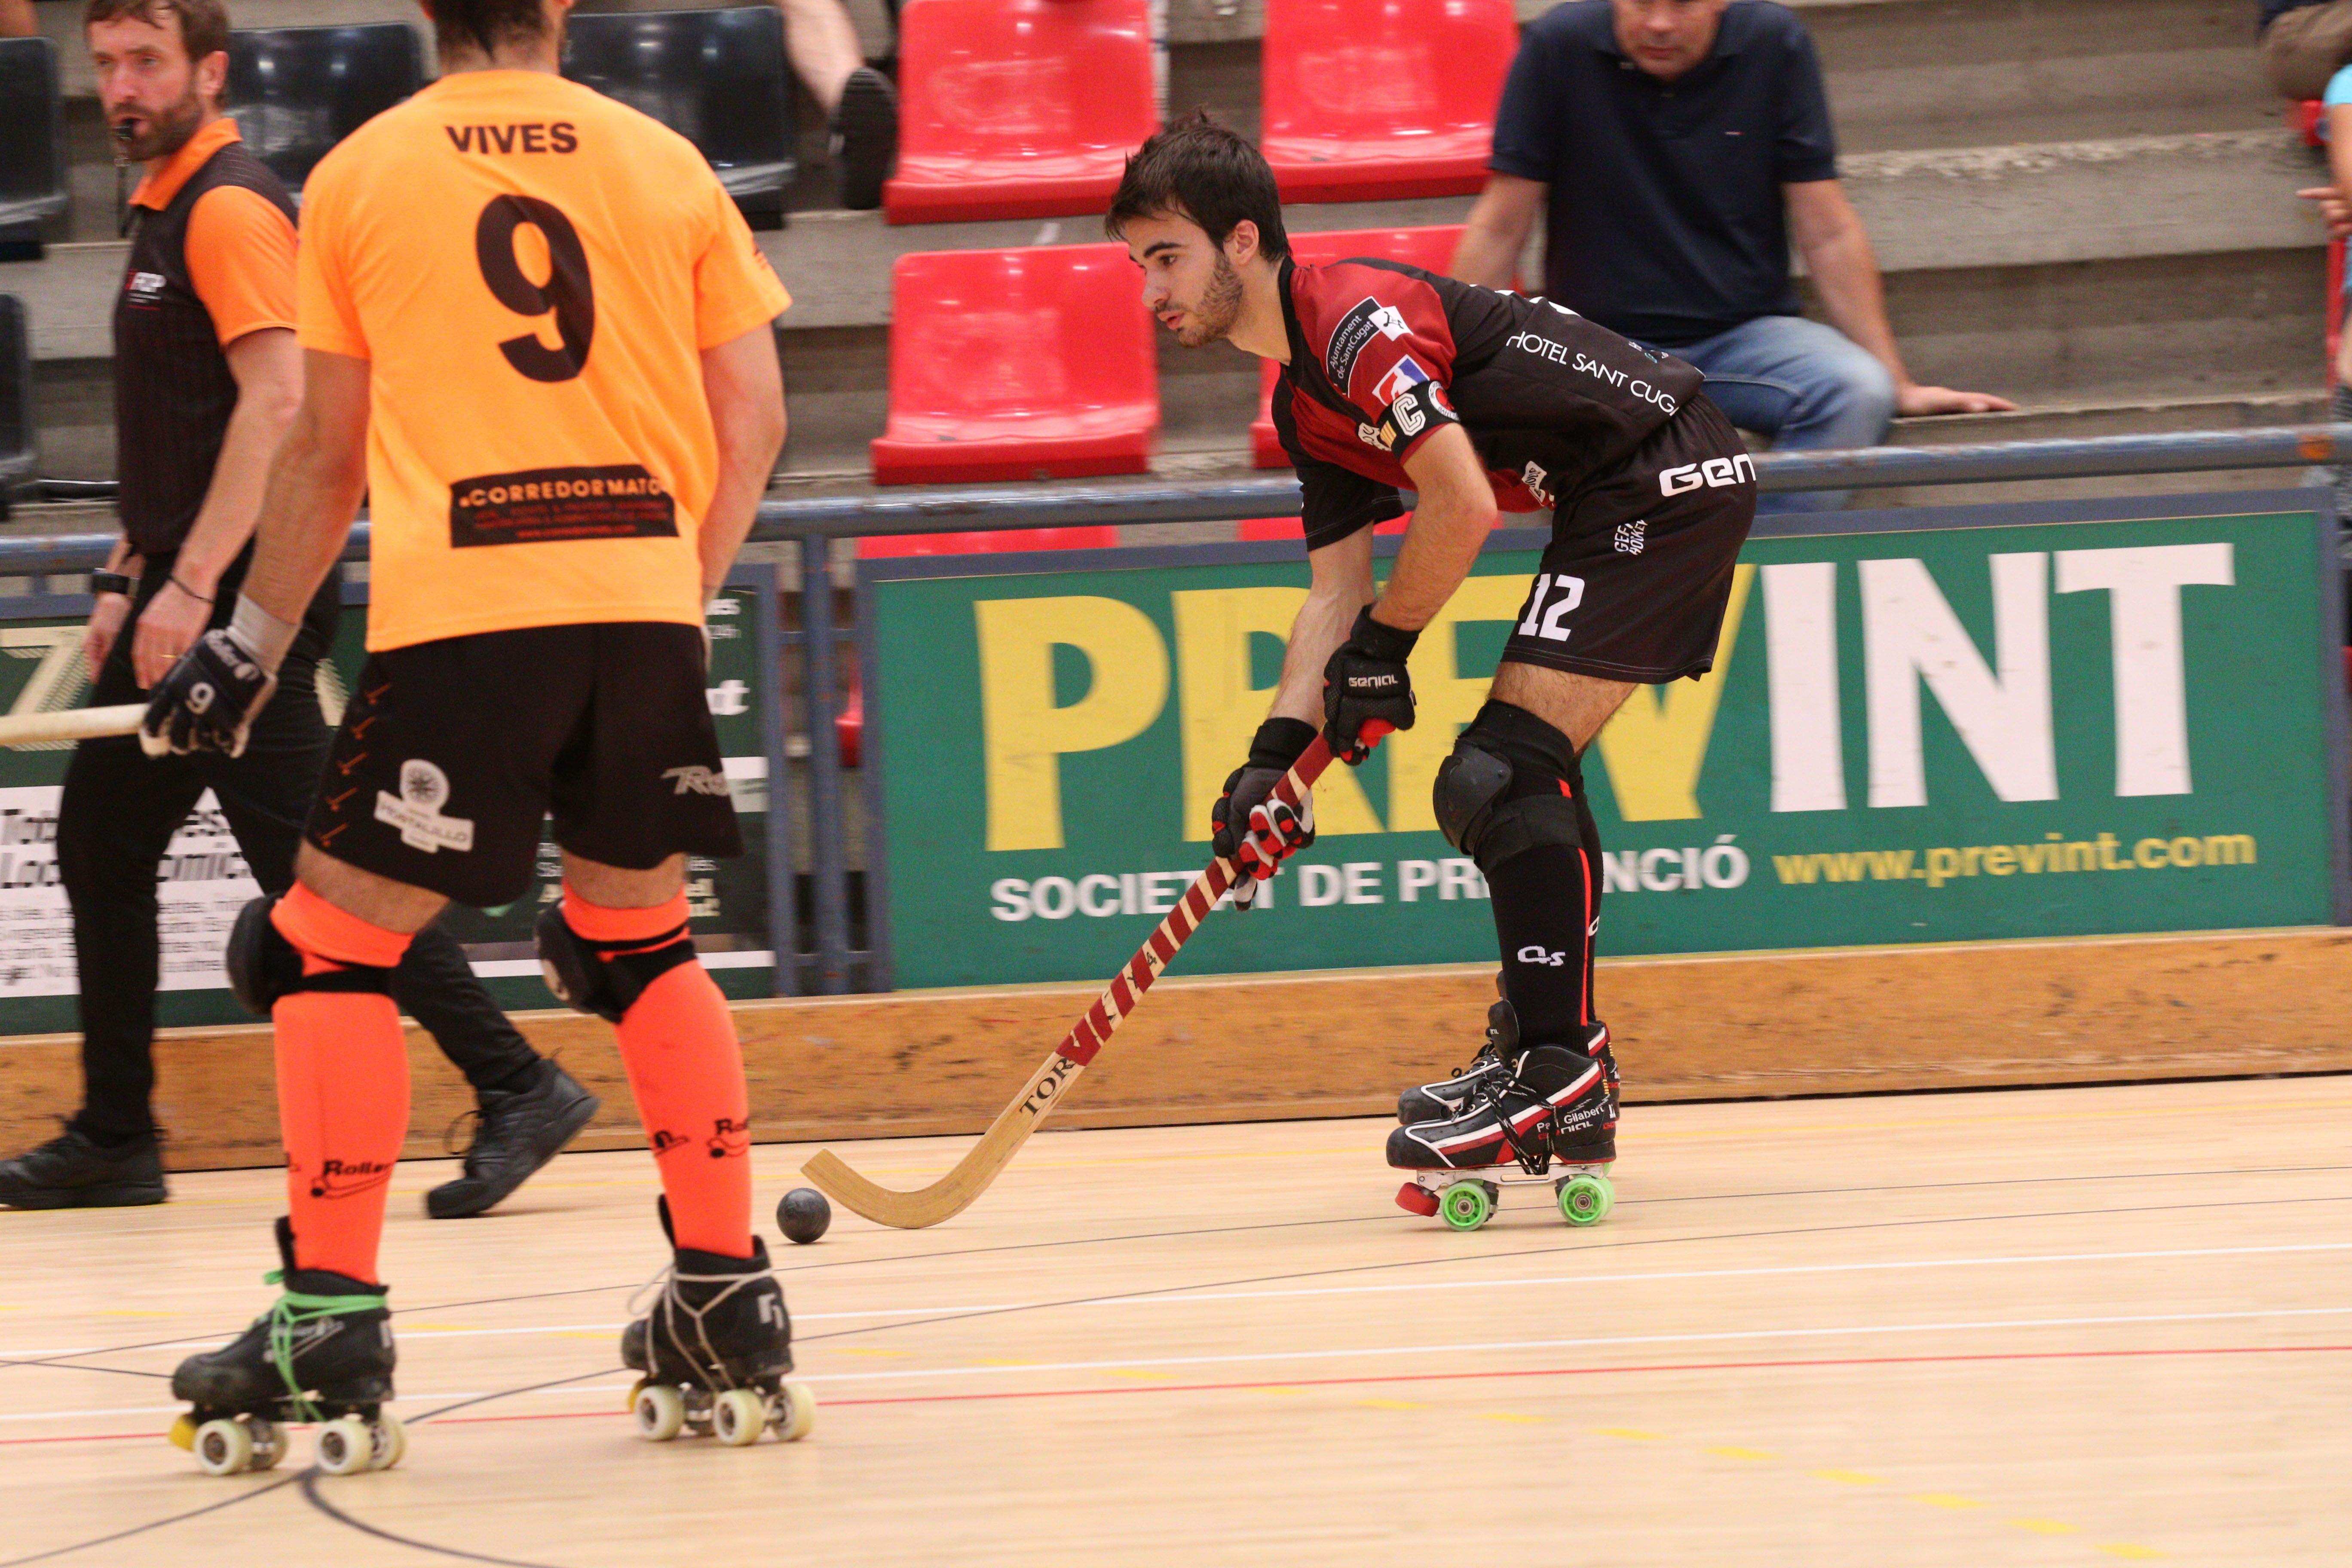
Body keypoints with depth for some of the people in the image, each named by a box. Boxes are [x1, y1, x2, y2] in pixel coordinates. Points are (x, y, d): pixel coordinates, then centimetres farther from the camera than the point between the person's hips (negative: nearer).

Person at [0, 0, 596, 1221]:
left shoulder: (232, 209, -13)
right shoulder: (165, 210, 17)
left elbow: (278, 401, -23)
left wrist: (191, 585, -25)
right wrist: (128, 582, 21)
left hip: (245, 601, -10)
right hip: (188, 597, 10)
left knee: (310, 865, -11)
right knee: (101, 844, 12)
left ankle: (513, 1087, -8)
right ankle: (112, 1141, 18)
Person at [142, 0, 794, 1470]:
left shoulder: (359, 177, 7)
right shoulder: (667, 165, 10)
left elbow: (327, 453, 12)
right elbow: (754, 418, 10)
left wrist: (259, 635, 23)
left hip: (460, 617, -3)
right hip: (643, 605, 3)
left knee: (327, 946, 5)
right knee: (644, 941, 20)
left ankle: (334, 1319, -3)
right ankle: (728, 1303, 18)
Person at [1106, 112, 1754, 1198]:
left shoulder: (1355, 322, -17)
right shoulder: (1305, 402, 16)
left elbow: (1463, 505, -22)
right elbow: (1336, 587, 13)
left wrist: (1381, 648, -9)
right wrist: (1275, 754, 1)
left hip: (1665, 483, -11)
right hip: (1630, 502, 11)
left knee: (1501, 777, -15)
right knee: (1525, 779, 19)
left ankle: (1559, 1083, -16)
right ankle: (1554, 1056, 29)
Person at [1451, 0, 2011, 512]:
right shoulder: (1559, 47, -7)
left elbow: (1828, 234, 2)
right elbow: (1499, 232, -1)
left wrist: (1898, 385, 0)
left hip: (1745, 332, 2)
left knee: (1856, 394, -29)